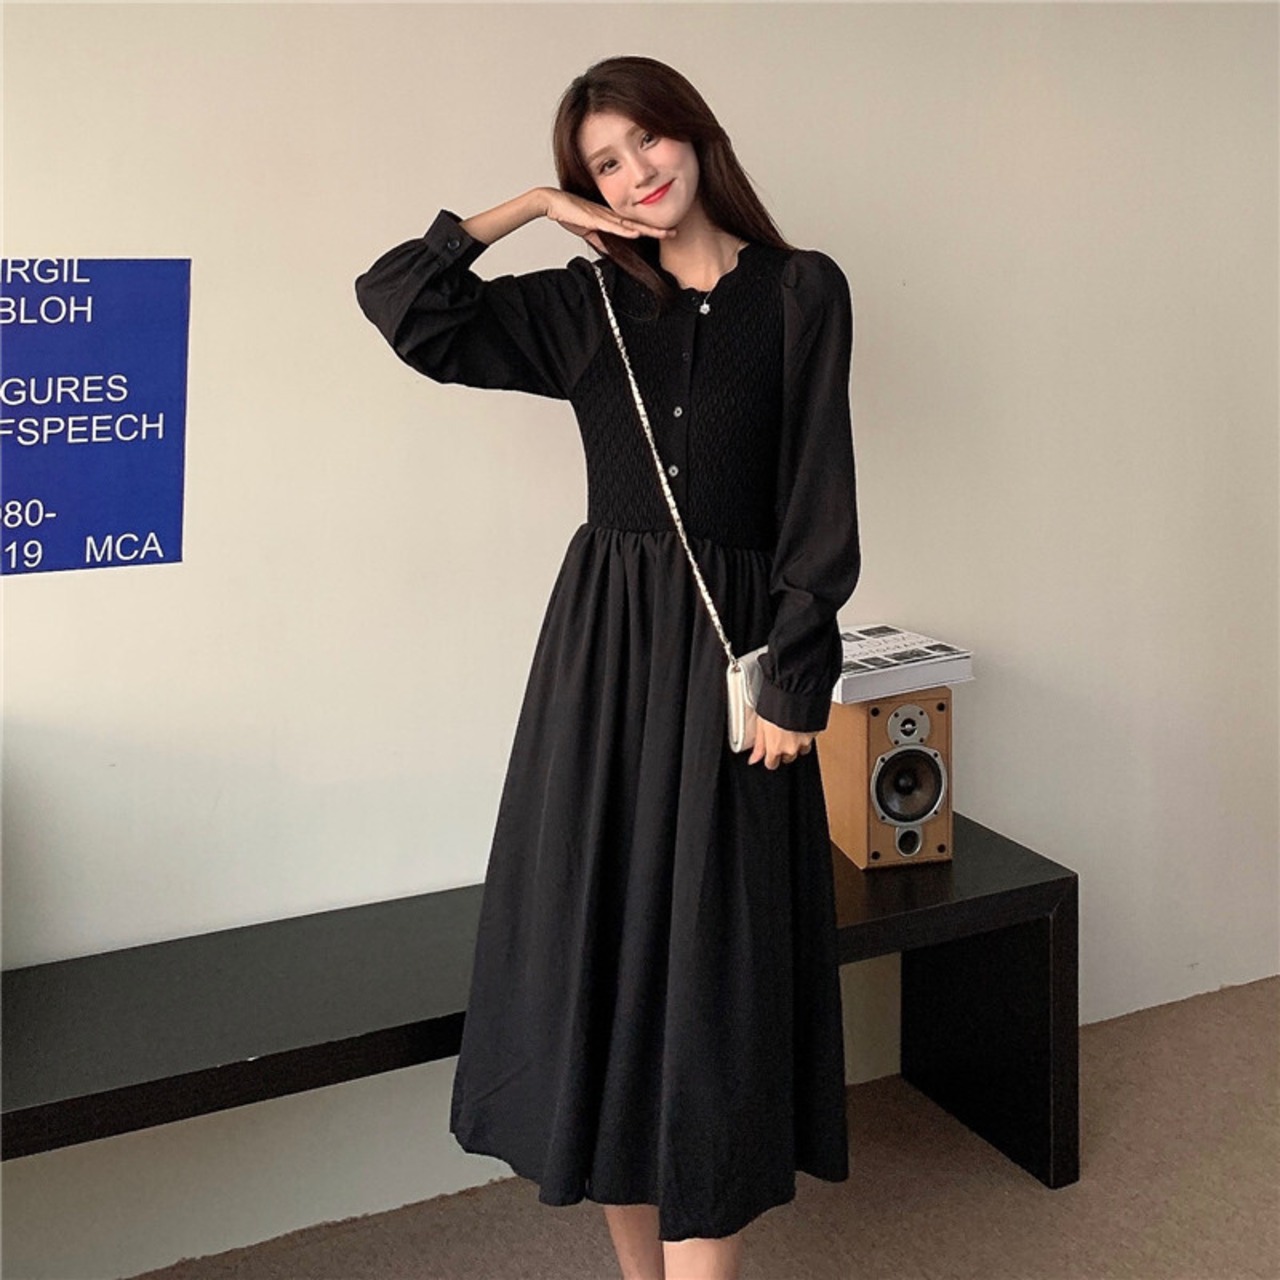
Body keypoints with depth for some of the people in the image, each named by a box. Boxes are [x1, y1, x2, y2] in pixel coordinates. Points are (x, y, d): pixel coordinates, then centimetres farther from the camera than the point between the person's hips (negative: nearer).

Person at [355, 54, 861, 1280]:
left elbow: (819, 495, -3)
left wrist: (796, 678, -8)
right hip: (603, 641, 3)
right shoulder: (585, 306, 9)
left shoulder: (800, 291, 2)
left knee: (713, 960, -2)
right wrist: (530, 208, 3)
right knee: (601, 937, 4)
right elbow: (399, 301, 2)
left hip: (731, 647, -2)